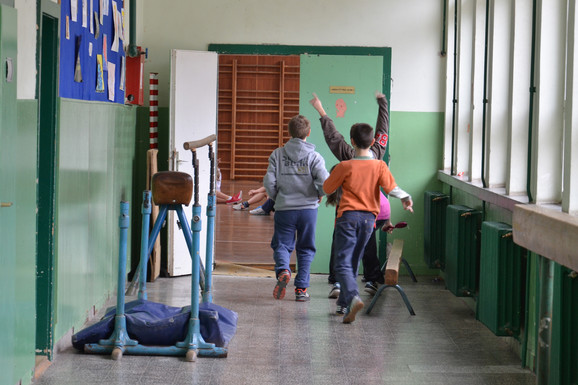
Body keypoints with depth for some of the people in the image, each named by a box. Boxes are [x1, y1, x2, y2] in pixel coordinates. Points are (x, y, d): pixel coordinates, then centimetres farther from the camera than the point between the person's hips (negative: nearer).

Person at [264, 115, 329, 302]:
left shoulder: (277, 155, 0)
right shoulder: (314, 157, -4)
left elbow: (269, 182, -4)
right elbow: (325, 183, -14)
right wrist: (318, 196, 7)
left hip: (284, 209, 0)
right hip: (308, 209, 0)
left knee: (281, 244, 10)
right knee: (305, 249, 11)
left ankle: (283, 270, -20)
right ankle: (301, 288, 8)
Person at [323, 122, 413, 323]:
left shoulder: (345, 166, -6)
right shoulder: (379, 165, 0)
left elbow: (327, 188, 5)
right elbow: (390, 187, -14)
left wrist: (335, 174, 21)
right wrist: (405, 197, -4)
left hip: (348, 216, -4)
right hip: (369, 218, 4)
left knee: (342, 264, -6)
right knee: (353, 262, 18)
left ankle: (353, 297, -30)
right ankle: (344, 301, 25)